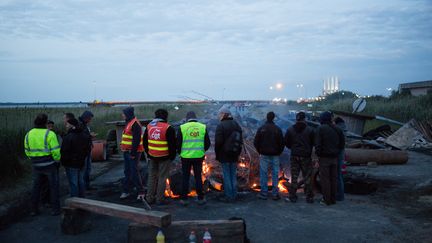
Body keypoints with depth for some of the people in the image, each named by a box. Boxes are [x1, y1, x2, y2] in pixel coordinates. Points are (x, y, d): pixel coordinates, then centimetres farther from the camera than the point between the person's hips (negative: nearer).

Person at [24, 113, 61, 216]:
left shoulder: (28, 134, 0)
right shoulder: (50, 134, -17)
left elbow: (27, 151, 8)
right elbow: (56, 151, -18)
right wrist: (57, 160, 0)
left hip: (36, 165, 4)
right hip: (49, 164, -4)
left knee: (36, 186, 19)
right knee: (54, 186, 10)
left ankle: (34, 209, 23)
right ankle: (55, 209, 14)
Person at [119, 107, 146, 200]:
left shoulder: (135, 124, -16)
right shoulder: (129, 123, 16)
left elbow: (136, 140, -22)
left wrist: (133, 153, -23)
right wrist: (123, 148, 18)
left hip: (133, 152, -10)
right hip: (127, 152, 10)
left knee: (134, 172, -7)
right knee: (127, 172, 14)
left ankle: (141, 192, 2)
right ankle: (126, 191, 22)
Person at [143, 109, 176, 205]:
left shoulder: (149, 126, 5)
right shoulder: (168, 128, -13)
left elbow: (145, 142, 13)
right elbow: (172, 144, -12)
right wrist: (172, 156, 0)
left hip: (152, 156, 5)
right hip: (164, 157, -5)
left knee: (152, 176, 15)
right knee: (162, 177, 2)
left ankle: (150, 198, 21)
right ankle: (160, 199, 6)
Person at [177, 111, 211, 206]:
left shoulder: (182, 127, -3)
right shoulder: (203, 127, 4)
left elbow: (178, 143, -2)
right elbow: (208, 143, 5)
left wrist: (180, 152, 16)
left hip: (186, 156, -1)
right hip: (199, 156, 2)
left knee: (185, 177, 8)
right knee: (198, 177, 11)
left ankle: (184, 199, 12)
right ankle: (200, 198, 15)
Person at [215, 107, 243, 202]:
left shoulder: (221, 125, -12)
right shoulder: (236, 124, 12)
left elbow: (218, 142, -16)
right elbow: (241, 141, 16)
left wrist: (217, 155, -5)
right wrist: (238, 153, 18)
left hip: (225, 155, -7)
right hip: (234, 155, 7)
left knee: (226, 175, -1)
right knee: (233, 175, 12)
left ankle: (229, 196, 2)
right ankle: (234, 195, 17)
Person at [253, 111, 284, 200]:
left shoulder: (261, 128, -3)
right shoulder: (277, 129, -2)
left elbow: (255, 142, -2)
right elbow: (282, 143, 0)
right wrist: (279, 152, 12)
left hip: (264, 155, 0)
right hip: (275, 155, 1)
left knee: (263, 174, 4)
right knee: (275, 174, 5)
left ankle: (264, 194, 6)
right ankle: (275, 194, 7)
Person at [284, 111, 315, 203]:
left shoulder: (290, 130, -2)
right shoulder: (310, 130, -7)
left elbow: (286, 143, 2)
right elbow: (313, 143, -2)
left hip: (294, 156, 1)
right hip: (306, 156, -1)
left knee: (294, 177, 8)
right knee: (307, 177, 6)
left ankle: (292, 196, 10)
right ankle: (309, 197, 10)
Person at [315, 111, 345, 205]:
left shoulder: (321, 129, -11)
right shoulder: (337, 129, 7)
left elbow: (318, 144, -14)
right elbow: (342, 143, 11)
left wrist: (318, 154, -4)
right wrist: (337, 152, 17)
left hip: (324, 157, -6)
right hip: (334, 158, 6)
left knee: (325, 179, 0)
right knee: (334, 178, 12)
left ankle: (326, 199, 3)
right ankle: (333, 199, 18)